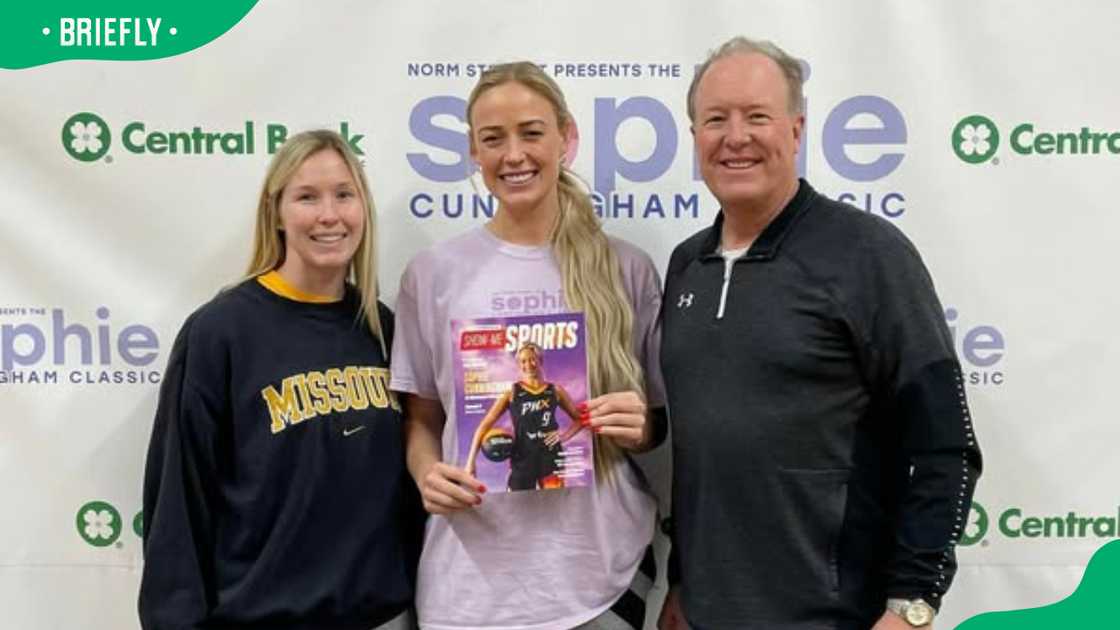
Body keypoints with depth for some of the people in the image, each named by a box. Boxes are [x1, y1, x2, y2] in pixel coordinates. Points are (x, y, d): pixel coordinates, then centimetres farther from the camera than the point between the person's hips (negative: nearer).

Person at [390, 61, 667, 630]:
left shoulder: (628, 271, 1)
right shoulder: (434, 274, 0)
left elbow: (657, 425, 9)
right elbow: (421, 419, 8)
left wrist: (638, 429, -11)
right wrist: (427, 474, -11)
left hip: (604, 571, 0)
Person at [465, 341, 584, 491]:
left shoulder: (555, 391, 7)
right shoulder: (512, 393, 3)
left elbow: (580, 419, 16)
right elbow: (485, 425, -1)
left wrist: (564, 436, -3)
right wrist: (471, 461, -10)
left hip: (550, 456, 1)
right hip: (521, 458, -1)